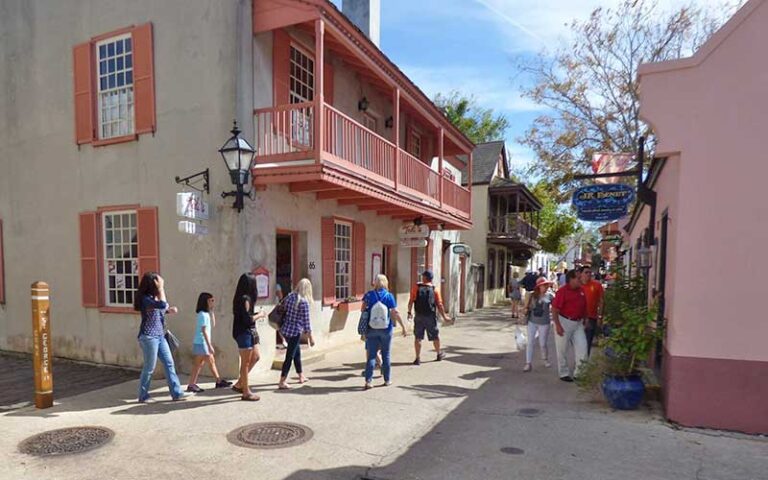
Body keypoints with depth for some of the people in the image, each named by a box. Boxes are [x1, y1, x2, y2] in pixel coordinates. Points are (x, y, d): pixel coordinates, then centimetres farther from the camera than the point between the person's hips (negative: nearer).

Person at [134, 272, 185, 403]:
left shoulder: (154, 297, 11)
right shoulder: (145, 298, -16)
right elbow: (163, 304, -30)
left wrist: (169, 310, 5)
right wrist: (160, 288, -22)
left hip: (160, 336, 9)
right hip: (149, 337, -9)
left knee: (169, 363, 5)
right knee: (149, 367, 1)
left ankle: (176, 393, 9)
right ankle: (143, 396, 18)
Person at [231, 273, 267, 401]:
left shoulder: (241, 298, 10)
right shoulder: (245, 299, -19)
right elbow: (248, 319, -22)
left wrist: (257, 315, 7)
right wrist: (259, 315, -7)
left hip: (249, 333, 10)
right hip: (245, 333, -10)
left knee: (255, 357, 18)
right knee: (246, 362, 0)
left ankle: (239, 384, 25)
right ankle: (246, 392, 11)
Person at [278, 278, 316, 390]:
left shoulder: (290, 296, 5)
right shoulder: (304, 302, -15)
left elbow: (284, 312, 11)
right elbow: (306, 321, -13)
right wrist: (311, 337, -5)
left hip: (285, 329, 8)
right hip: (295, 332, -8)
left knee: (297, 352, 22)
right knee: (289, 356, 1)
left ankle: (301, 376, 35)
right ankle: (282, 382, 4)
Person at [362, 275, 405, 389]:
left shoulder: (369, 295, -5)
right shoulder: (389, 296, -8)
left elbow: (363, 309, 1)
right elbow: (395, 313, -9)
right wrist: (403, 326, -1)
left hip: (372, 330, 1)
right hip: (386, 330, 0)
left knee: (371, 356, 5)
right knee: (386, 355, 12)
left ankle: (368, 381, -1)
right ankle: (387, 380, 22)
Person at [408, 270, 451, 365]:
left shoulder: (416, 287, -5)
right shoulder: (434, 290, -2)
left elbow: (411, 301, -8)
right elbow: (439, 305, -3)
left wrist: (409, 312, 4)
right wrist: (444, 317, 6)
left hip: (419, 316, -1)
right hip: (431, 317, 1)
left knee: (418, 338, 6)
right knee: (435, 337, 17)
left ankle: (418, 358, 4)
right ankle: (439, 354, 35)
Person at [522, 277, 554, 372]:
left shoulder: (550, 296, -5)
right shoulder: (533, 295, 0)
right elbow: (527, 306, 6)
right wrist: (526, 310, -11)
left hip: (544, 323, -1)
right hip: (532, 322, 1)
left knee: (542, 344, 8)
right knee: (530, 342, 1)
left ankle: (545, 359, 36)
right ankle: (528, 363, 7)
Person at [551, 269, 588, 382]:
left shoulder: (581, 290, 4)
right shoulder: (562, 291, -16)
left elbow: (584, 306, 16)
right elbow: (554, 309, -16)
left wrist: (585, 320, 14)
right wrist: (558, 325, -20)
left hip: (578, 323, 6)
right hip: (564, 322, -6)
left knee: (582, 346, 3)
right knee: (562, 349, 6)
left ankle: (579, 372, 18)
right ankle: (564, 373, 20)